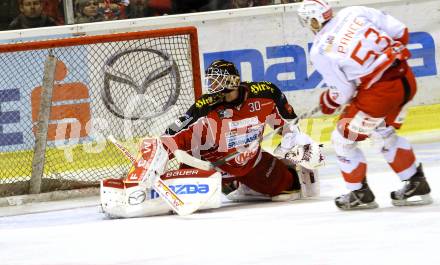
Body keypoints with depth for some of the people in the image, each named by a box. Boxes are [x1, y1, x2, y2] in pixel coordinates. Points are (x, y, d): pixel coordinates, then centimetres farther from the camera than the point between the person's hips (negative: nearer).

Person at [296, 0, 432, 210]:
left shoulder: (320, 52, -7)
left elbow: (343, 93, -3)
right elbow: (400, 32, 6)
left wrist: (328, 102, 19)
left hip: (378, 94, -6)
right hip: (406, 79, 7)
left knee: (343, 139, 15)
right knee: (383, 133, 29)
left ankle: (360, 194, 25)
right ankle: (416, 185, 32)